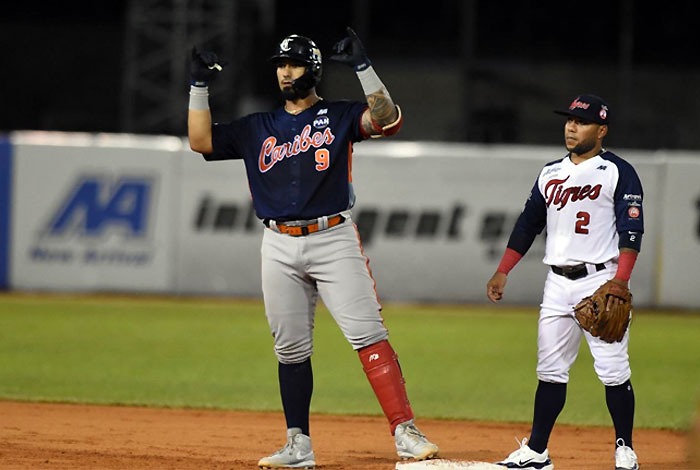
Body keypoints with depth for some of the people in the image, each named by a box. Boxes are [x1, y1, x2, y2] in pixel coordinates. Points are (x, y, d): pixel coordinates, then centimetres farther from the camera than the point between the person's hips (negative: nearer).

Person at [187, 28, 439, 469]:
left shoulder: (339, 116, 4)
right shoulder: (257, 128, 16)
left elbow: (388, 120, -13)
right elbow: (201, 140, 10)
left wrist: (363, 67, -20)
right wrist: (200, 86, 3)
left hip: (334, 241, -4)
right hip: (280, 248, 4)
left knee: (368, 334, -13)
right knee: (291, 349, 5)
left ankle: (405, 432, -18)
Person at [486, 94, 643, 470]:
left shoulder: (618, 172, -4)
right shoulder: (550, 173, 15)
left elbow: (631, 231, -11)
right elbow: (527, 224, 19)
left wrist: (619, 282, -23)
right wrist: (502, 272, 13)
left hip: (599, 280, -6)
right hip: (557, 283, 6)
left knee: (613, 369, -6)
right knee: (550, 368, 6)